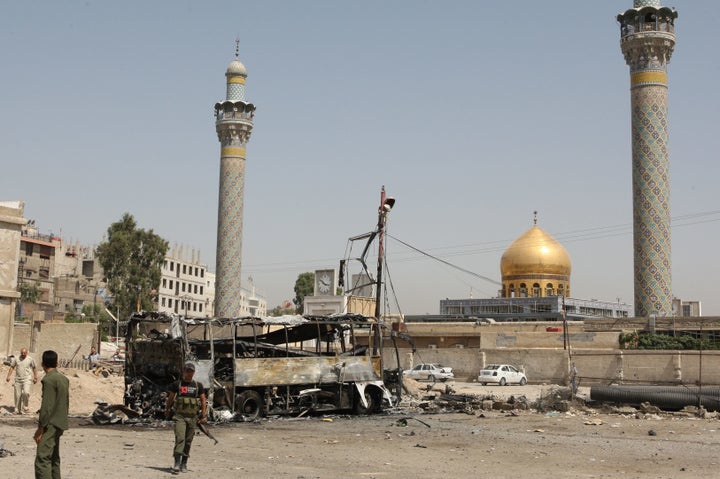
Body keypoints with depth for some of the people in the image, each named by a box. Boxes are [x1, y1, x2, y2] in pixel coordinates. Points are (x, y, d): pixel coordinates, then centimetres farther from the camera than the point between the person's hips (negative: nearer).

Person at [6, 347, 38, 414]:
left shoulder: (30, 359, -2)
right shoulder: (16, 359, 4)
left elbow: (34, 368, 7)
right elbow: (12, 367, 12)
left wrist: (35, 378, 8)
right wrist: (8, 376, 6)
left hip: (27, 379, -3)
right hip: (18, 379, 3)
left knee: (26, 392, -22)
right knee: (17, 395, 5)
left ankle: (25, 407, -4)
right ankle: (17, 410, 17)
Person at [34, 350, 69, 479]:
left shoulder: (48, 380, -14)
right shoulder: (64, 379, 10)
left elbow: (47, 406, -18)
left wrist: (40, 428, -14)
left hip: (50, 425, -9)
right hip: (60, 425, 9)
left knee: (42, 460, -13)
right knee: (54, 459, 16)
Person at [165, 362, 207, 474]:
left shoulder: (198, 386, 6)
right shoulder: (177, 385, 2)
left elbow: (203, 401, 6)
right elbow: (170, 398, 16)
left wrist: (204, 415, -2)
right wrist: (167, 410, 25)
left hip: (193, 417, 2)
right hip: (180, 416, -2)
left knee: (188, 441, 7)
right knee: (179, 438, -16)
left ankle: (184, 463, 18)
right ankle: (177, 463, -19)